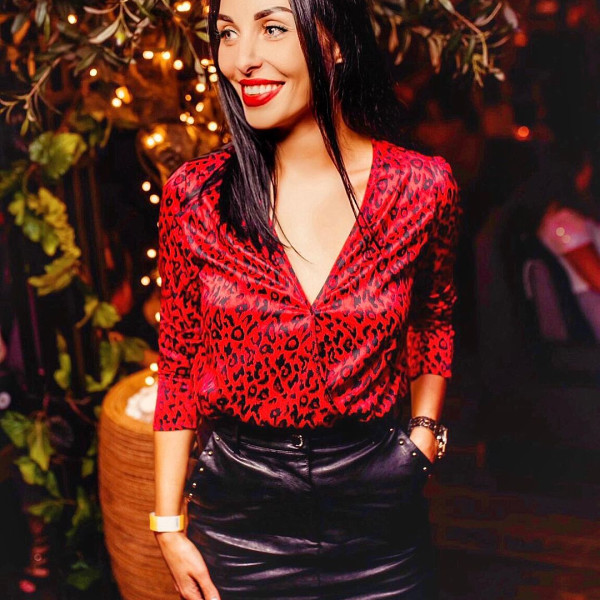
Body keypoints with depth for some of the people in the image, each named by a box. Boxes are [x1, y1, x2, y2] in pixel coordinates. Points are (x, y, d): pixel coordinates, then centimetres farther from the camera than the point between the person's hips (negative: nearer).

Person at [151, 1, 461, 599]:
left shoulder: (423, 186, -8)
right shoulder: (195, 194, -8)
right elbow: (179, 365, -1)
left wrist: (425, 434, 4)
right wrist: (170, 526, -1)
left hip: (378, 508, 0)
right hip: (238, 509, 0)